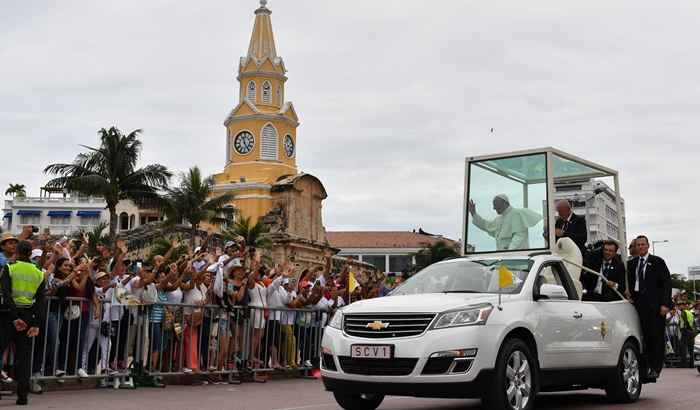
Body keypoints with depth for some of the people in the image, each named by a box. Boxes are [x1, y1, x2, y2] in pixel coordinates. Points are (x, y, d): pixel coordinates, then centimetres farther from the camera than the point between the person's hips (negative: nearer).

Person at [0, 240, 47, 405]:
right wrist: (36, 324, -2)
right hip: (28, 316, 3)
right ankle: (23, 395, 3)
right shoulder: (39, 273, 8)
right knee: (24, 356, 7)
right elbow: (40, 301, 1)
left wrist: (15, 317, -17)